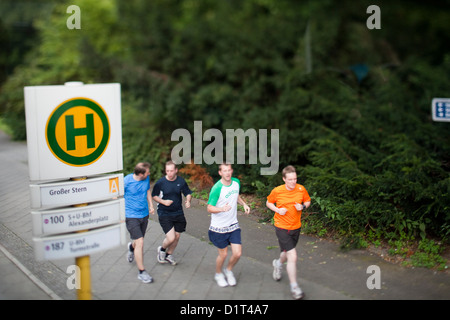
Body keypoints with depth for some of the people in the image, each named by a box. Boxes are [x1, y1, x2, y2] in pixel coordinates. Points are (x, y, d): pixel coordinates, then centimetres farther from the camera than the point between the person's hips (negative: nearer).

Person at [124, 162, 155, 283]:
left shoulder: (146, 178, -2)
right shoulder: (126, 181, -18)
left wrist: (151, 205, 13)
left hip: (144, 214, 6)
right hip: (131, 216, -6)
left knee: (138, 241, 18)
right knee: (140, 242, -12)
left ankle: (131, 247, 57)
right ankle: (142, 272, 0)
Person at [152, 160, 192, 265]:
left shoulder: (181, 181, -3)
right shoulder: (160, 182, -12)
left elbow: (188, 193, 9)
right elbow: (154, 196, 0)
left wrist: (188, 201, -12)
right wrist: (163, 202, -16)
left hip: (178, 213, 4)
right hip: (164, 214, -4)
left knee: (177, 237, 12)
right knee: (171, 238, -13)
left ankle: (169, 255, 37)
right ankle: (162, 249, 21)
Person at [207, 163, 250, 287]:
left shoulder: (236, 182, -1)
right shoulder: (217, 188, -21)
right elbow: (209, 208, -19)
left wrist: (244, 204, 2)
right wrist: (222, 209, -37)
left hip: (233, 225, 5)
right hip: (219, 227, -5)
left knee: (237, 253, 0)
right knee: (223, 254, 7)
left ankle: (228, 270, 31)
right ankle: (218, 274, 37)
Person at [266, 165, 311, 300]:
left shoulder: (301, 189, -7)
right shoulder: (277, 191, -13)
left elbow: (308, 201, 10)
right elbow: (268, 203, 3)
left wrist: (303, 206, -12)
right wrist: (278, 210, -15)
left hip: (296, 227, 4)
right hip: (282, 228, -4)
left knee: (287, 253, 22)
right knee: (293, 257, -13)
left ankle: (278, 263, 58)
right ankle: (294, 287, 1)